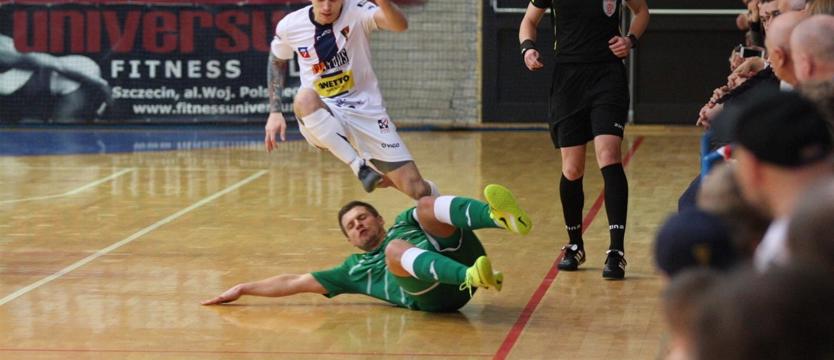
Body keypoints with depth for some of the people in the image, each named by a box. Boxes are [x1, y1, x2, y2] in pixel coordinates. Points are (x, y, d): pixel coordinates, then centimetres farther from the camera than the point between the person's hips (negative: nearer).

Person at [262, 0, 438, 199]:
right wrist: (275, 112, 10)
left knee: (417, 189, -8)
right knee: (304, 98, -38)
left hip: (366, 111, -1)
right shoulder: (289, 26, -4)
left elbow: (400, 25, -32)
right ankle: (359, 167, -27)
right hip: (322, 118, 1)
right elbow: (277, 61, 17)